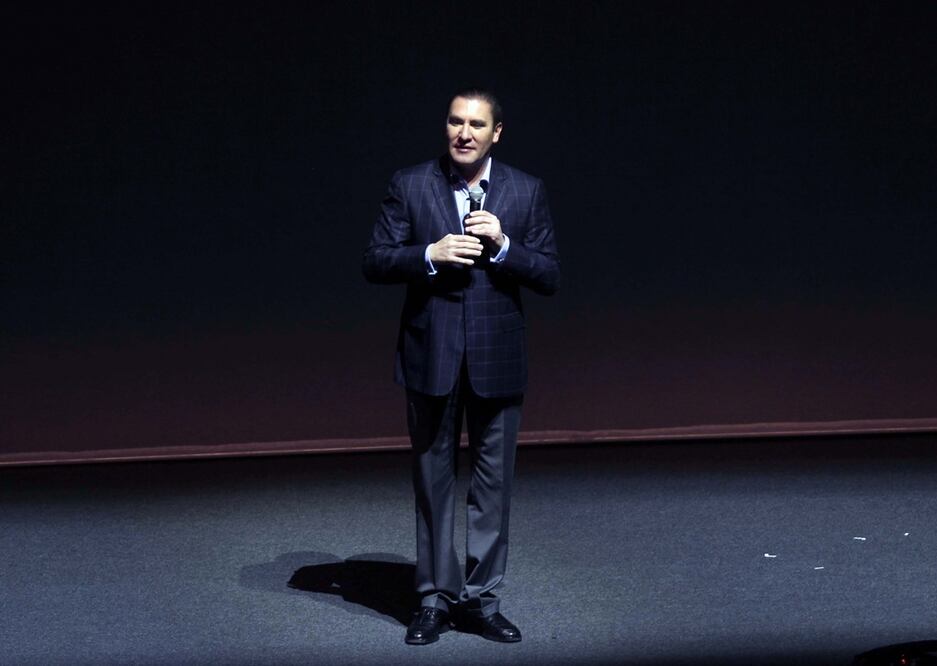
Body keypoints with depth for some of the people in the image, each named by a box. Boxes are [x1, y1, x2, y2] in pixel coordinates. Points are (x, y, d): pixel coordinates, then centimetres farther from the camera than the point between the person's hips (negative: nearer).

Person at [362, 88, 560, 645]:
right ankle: (437, 598, 19)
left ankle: (481, 598, 18)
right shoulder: (410, 186, 0)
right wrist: (431, 255, -18)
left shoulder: (526, 192, 1)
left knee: (493, 481, 6)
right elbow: (376, 263, -2)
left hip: (498, 358, 1)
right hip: (431, 356, 0)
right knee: (434, 480, 8)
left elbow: (550, 276, -1)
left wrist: (502, 245, -16)